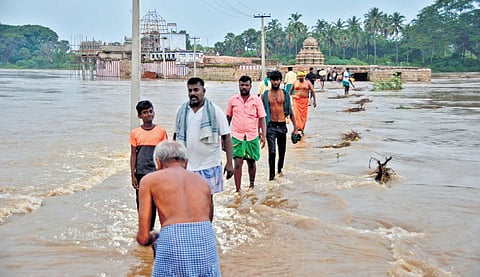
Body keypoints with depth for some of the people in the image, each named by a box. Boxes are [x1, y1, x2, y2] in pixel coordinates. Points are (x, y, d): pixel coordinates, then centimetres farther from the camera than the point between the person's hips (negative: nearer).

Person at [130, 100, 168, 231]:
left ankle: (150, 229, 10)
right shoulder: (135, 133, 1)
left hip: (155, 172, -1)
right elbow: (133, 155, 4)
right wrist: (133, 175, 0)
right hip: (140, 173, 1)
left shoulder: (161, 131, -1)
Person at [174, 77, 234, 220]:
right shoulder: (181, 111, 4)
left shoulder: (215, 111, -6)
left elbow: (226, 137, -6)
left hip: (209, 165, -3)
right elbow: (176, 136, 14)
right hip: (186, 164, 3)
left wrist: (229, 163, -12)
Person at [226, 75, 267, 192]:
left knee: (251, 163, 11)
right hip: (237, 137, 0)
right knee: (237, 163, -9)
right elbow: (228, 117, 12)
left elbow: (262, 119, 1)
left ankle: (252, 185, 30)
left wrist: (263, 136, -7)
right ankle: (238, 190, -6)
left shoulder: (257, 100, 0)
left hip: (252, 137, 0)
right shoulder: (232, 100, 3)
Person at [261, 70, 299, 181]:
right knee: (272, 152, -11)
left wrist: (295, 128, 6)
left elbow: (290, 112, 9)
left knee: (282, 151, 13)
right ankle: (271, 174, -2)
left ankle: (280, 169, 35)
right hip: (271, 126, -2)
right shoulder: (265, 95, 1)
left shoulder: (285, 94, 5)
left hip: (282, 125, 2)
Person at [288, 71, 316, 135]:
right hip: (296, 100, 0)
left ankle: (302, 129, 10)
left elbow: (312, 92, 4)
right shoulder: (295, 83, 7)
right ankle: (298, 127, -18)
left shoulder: (308, 83, 4)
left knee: (304, 115, 1)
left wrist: (314, 101, 0)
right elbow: (290, 91, 18)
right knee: (297, 114, -14)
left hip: (305, 101, 0)